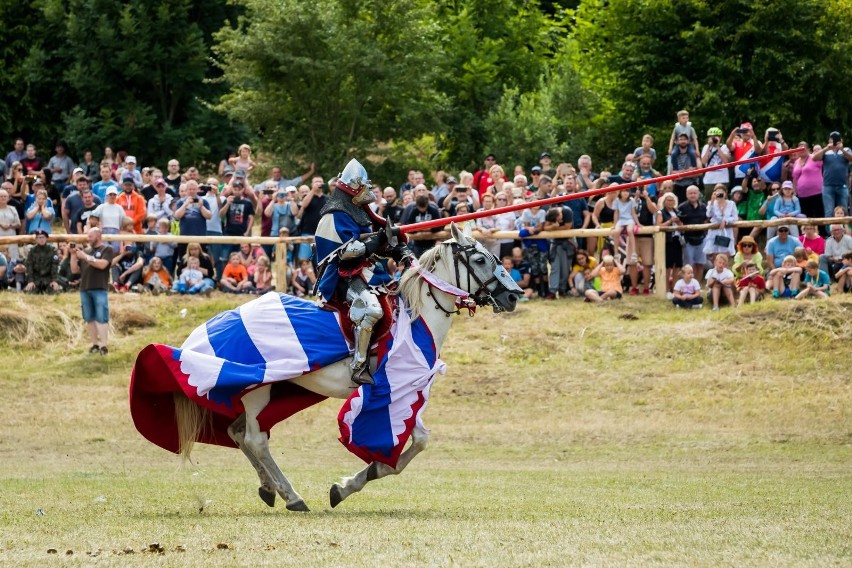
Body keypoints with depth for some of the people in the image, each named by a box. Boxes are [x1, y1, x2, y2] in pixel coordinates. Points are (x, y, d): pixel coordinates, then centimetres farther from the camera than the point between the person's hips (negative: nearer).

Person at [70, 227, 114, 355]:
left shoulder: (107, 249, 3)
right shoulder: (85, 250, 17)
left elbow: (102, 264, -15)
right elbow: (74, 270, 17)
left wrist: (85, 257, -14)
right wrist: (73, 256, 2)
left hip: (99, 289, -6)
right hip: (84, 289, 6)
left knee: (101, 318, -9)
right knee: (89, 319, 6)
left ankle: (103, 346, -12)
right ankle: (95, 344, 11)